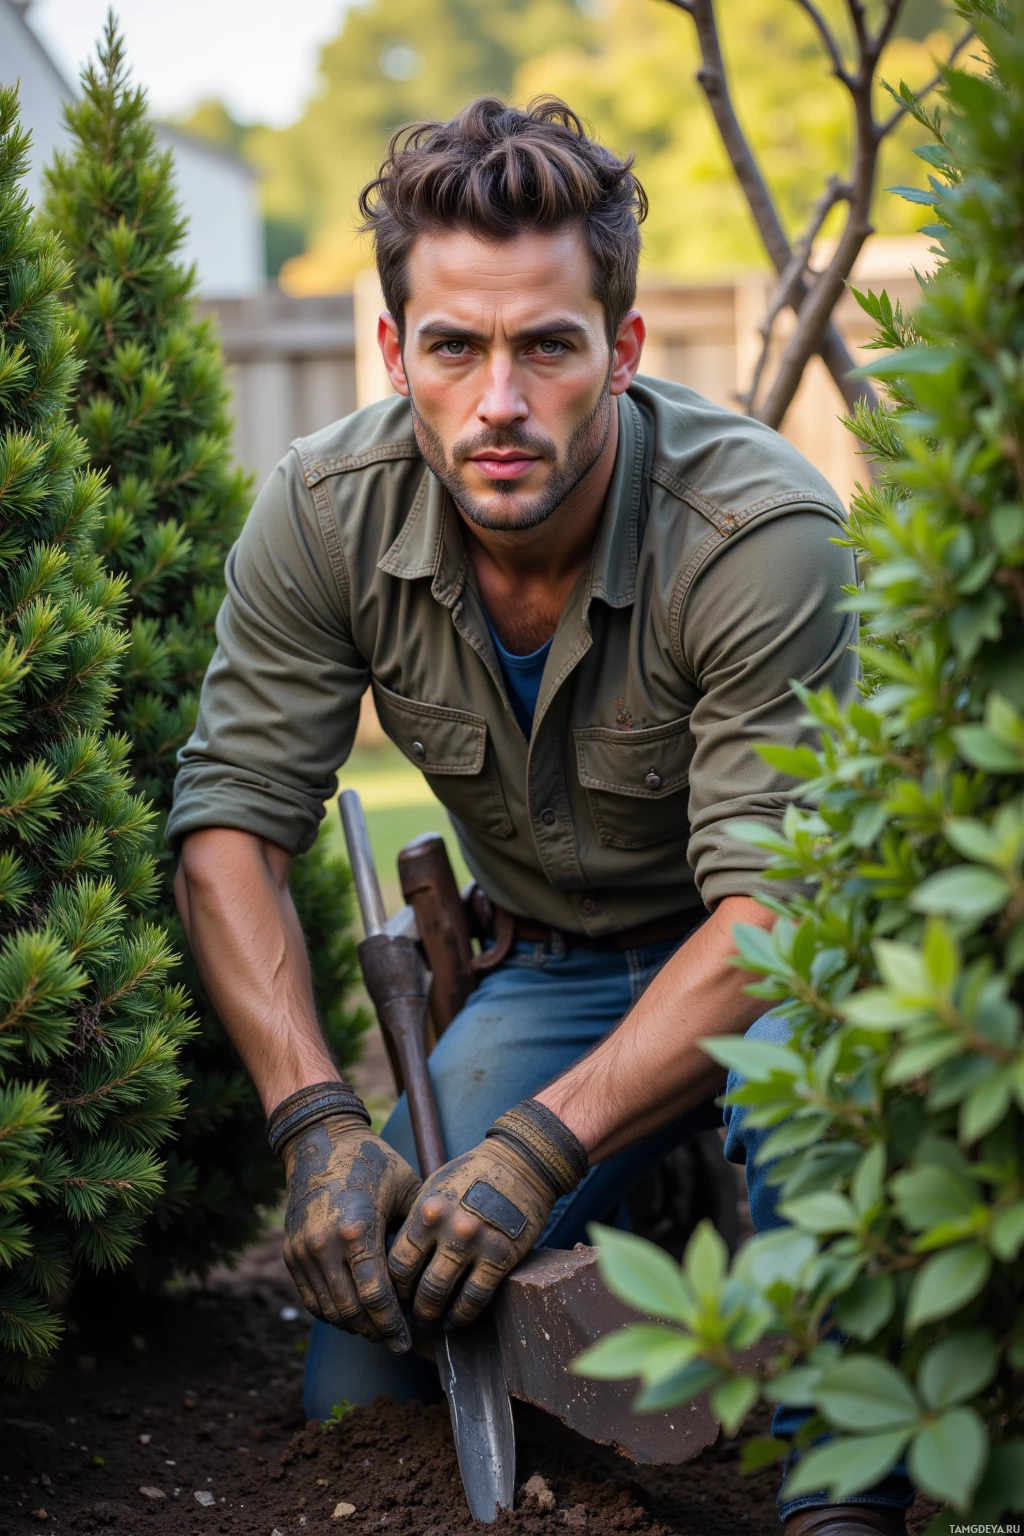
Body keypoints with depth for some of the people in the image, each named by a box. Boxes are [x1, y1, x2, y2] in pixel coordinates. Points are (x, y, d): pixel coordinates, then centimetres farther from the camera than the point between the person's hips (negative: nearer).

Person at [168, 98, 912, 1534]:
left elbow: (775, 901, -29)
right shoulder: (323, 516, -15)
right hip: (560, 968, 4)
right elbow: (230, 821, -11)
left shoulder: (765, 533, -28)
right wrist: (318, 1121, -24)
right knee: (355, 1388, -10)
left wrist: (548, 1140, -39)